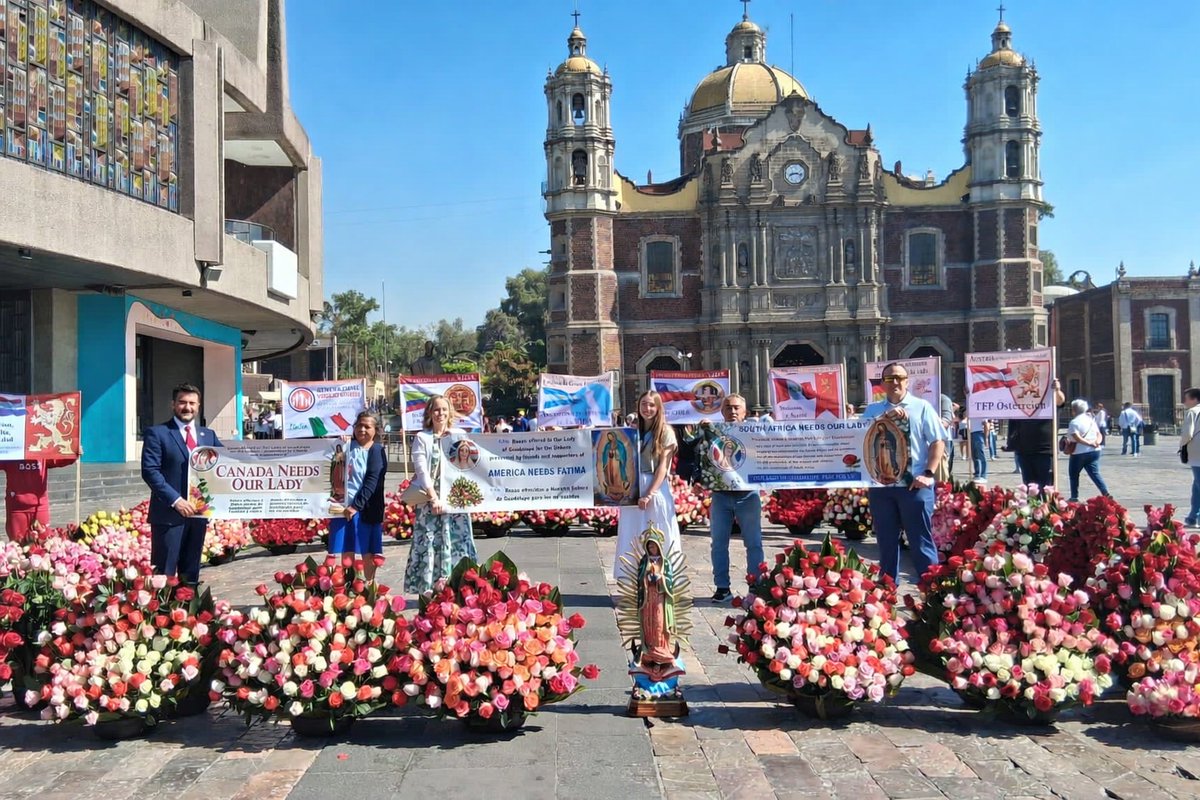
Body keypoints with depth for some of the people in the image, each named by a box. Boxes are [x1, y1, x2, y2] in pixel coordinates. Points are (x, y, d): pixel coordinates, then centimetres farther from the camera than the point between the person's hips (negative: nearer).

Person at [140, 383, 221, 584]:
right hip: (169, 513, -5)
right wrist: (176, 500, -17)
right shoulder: (157, 433, -2)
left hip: (198, 513, 5)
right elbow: (150, 471, -10)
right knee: (164, 574, -2)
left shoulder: (208, 435, 15)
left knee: (191, 574, 12)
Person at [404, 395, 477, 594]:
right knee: (429, 544, -3)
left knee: (457, 542, 1)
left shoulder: (459, 435, 10)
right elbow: (421, 470, -5)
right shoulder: (422, 438, 3)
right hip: (430, 500, -2)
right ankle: (427, 591, 2)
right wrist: (434, 498, -14)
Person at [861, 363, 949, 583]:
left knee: (921, 540, 1)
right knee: (886, 540, 11)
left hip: (914, 484, -3)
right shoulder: (873, 410, 11)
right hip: (880, 485, 3)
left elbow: (939, 440, -1)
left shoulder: (921, 407, 5)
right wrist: (885, 417, -14)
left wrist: (928, 473, -11)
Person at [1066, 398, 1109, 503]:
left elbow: (1077, 438, -23)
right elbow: (1099, 434, 10)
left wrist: (1089, 443, -19)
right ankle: (1106, 494, -10)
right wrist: (1097, 442, -8)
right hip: (1094, 451, 6)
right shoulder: (1091, 419, 13)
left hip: (1079, 452, -6)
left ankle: (1074, 497, 12)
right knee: (1095, 474, 4)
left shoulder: (1074, 422, -11)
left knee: (1073, 475, 10)